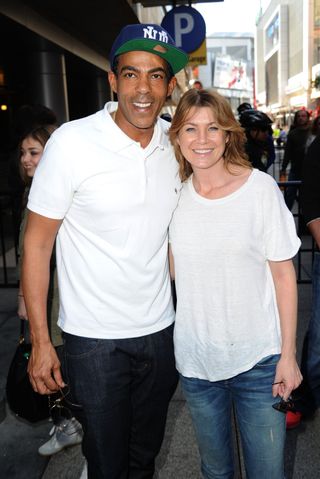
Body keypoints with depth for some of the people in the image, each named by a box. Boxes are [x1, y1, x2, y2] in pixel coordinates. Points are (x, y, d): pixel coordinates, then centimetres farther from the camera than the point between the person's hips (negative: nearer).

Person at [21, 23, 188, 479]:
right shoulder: (72, 142, -16)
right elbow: (37, 242, -11)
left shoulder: (177, 143, -2)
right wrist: (40, 341, -11)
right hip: (95, 337, -4)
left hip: (160, 329, 4)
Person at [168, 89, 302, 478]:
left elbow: (283, 274, -5)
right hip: (195, 360, 3)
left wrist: (288, 354, -7)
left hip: (258, 360, -2)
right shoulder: (175, 196, -1)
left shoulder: (260, 188, -9)